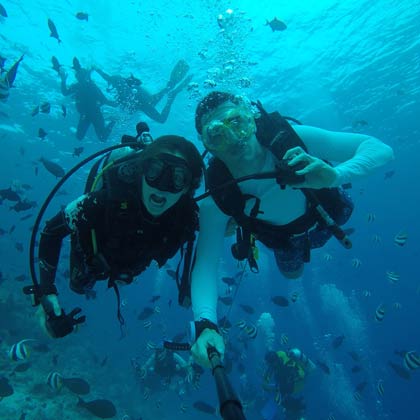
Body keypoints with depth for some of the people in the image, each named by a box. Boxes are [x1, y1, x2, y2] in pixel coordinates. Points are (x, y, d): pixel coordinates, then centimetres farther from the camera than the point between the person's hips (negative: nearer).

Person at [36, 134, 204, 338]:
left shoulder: (188, 215, -39)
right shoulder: (107, 199, -46)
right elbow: (51, 232, -30)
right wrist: (47, 298, -34)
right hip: (93, 258, -1)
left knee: (121, 280, 36)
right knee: (80, 287, 30)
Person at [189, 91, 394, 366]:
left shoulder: (287, 138, -42)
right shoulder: (217, 196, -39)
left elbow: (381, 149, -38)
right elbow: (205, 262, -38)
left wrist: (335, 175, -59)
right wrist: (206, 325, -54)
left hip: (326, 212, 0)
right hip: (284, 238, 1)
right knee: (293, 274, 29)